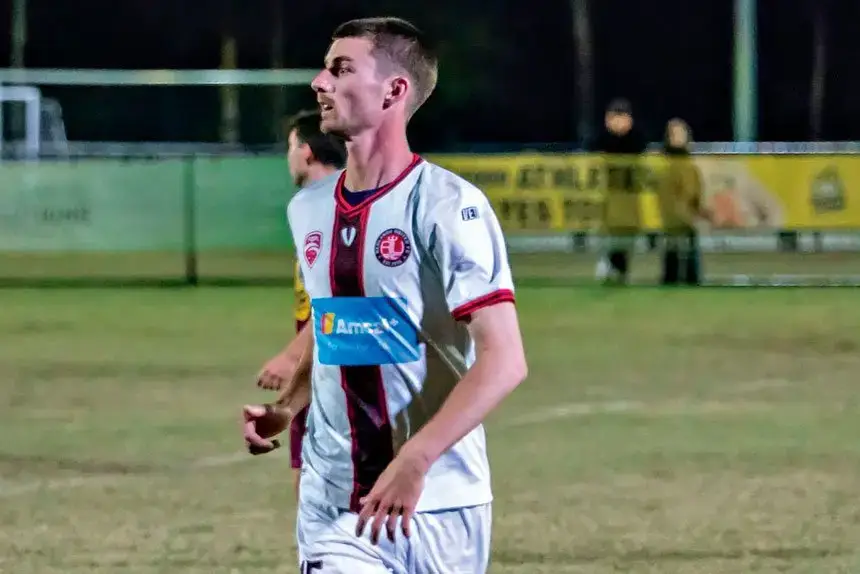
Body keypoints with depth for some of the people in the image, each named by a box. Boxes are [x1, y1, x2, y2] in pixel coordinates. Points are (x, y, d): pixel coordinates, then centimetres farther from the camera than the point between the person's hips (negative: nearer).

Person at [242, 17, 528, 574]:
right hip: (331, 501, 5)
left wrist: (414, 462, -29)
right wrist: (282, 403, 10)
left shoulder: (449, 207, -12)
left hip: (437, 502, -5)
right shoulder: (308, 208, 9)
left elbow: (504, 360, -20)